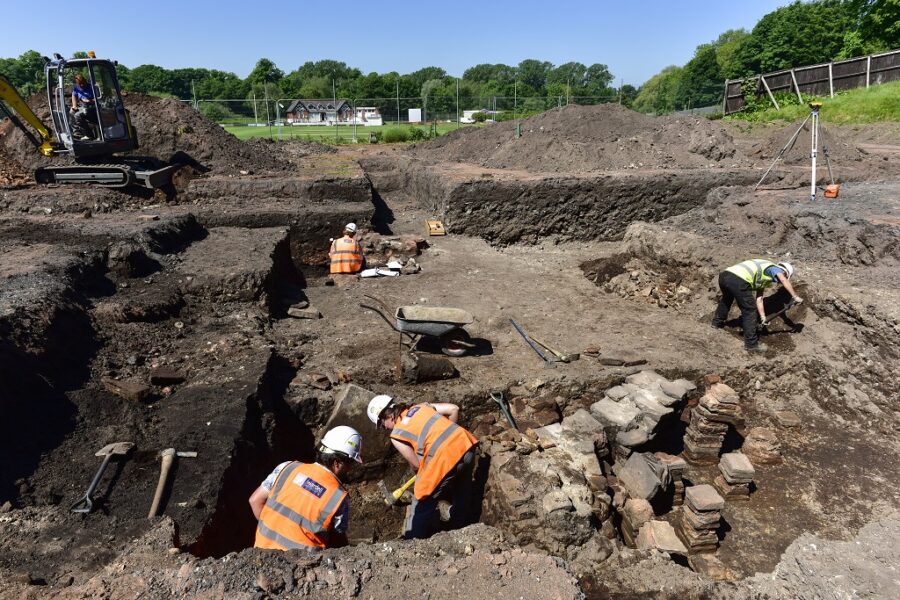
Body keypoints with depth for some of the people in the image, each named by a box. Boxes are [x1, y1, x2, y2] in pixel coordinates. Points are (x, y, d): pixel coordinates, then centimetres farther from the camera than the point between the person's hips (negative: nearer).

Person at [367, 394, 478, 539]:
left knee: (423, 504, 16)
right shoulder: (420, 406, 17)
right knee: (462, 496, 29)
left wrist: (420, 477, 31)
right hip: (465, 443, 7)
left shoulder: (396, 435, 4)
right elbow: (454, 409, 14)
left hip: (445, 458, -7)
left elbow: (416, 464, 8)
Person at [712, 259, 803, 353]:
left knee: (726, 299, 38)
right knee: (750, 311, 3)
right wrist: (795, 297, -8)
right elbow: (784, 281, -9)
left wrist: (763, 317, 27)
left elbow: (759, 299, 31)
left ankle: (717, 322, 58)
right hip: (738, 281, -9)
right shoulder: (774, 268, 14)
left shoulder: (762, 277, 35)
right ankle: (751, 343, 9)